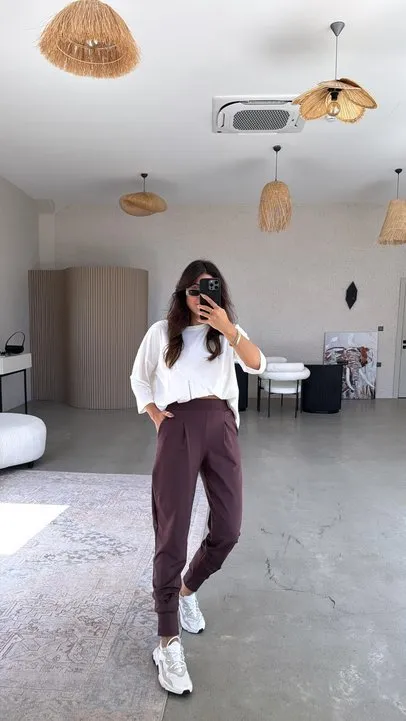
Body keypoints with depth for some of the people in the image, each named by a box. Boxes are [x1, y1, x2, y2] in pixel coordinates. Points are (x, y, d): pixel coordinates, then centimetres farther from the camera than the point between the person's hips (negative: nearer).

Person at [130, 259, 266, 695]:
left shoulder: (228, 332, 13)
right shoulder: (161, 332, 9)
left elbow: (257, 365, -5)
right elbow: (139, 378, 18)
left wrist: (227, 328, -15)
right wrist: (154, 413, 2)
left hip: (221, 426, 3)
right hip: (179, 427, -2)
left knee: (228, 529, 4)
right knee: (172, 532, -4)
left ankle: (188, 591, 35)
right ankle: (168, 643, 8)